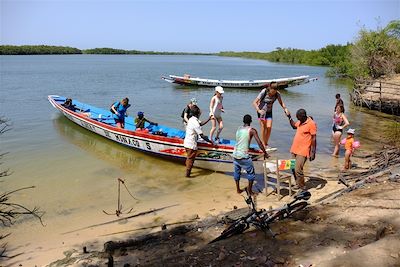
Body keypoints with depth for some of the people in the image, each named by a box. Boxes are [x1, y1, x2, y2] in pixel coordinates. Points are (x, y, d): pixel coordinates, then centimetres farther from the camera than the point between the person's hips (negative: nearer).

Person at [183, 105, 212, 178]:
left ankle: (188, 171, 34)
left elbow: (200, 124, 20)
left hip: (187, 142, 9)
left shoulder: (191, 119, 4)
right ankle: (187, 174, 14)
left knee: (189, 158, 22)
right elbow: (202, 135, -22)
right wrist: (209, 141, -13)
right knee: (191, 159, 4)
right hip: (191, 144, -9)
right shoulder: (195, 123, -24)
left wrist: (208, 119, 15)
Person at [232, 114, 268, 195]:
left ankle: (238, 189, 31)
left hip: (235, 154, 6)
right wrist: (265, 153, -1)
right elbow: (259, 143, -11)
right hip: (244, 156, -6)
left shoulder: (239, 129, 11)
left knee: (236, 172, 21)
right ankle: (250, 190, 17)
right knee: (251, 173, 12)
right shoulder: (252, 130, -7)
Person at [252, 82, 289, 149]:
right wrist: (259, 110, -41)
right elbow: (254, 102, -25)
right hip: (261, 111, -3)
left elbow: (281, 103, 1)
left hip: (269, 112, 3)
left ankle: (266, 144, 13)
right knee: (263, 127, -7)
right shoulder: (264, 92, -25)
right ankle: (263, 144, 4)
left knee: (269, 127, -5)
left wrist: (285, 109, -19)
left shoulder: (277, 94, -14)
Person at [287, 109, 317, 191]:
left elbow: (314, 138, -14)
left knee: (298, 170, -11)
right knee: (294, 168, 12)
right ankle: (298, 184, 28)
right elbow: (294, 126, 33)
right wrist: (289, 117, 19)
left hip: (302, 151, -8)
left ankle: (302, 188, 4)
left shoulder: (311, 124, -14)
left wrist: (312, 152, -16)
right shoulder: (300, 122, 10)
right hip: (294, 149, 8)